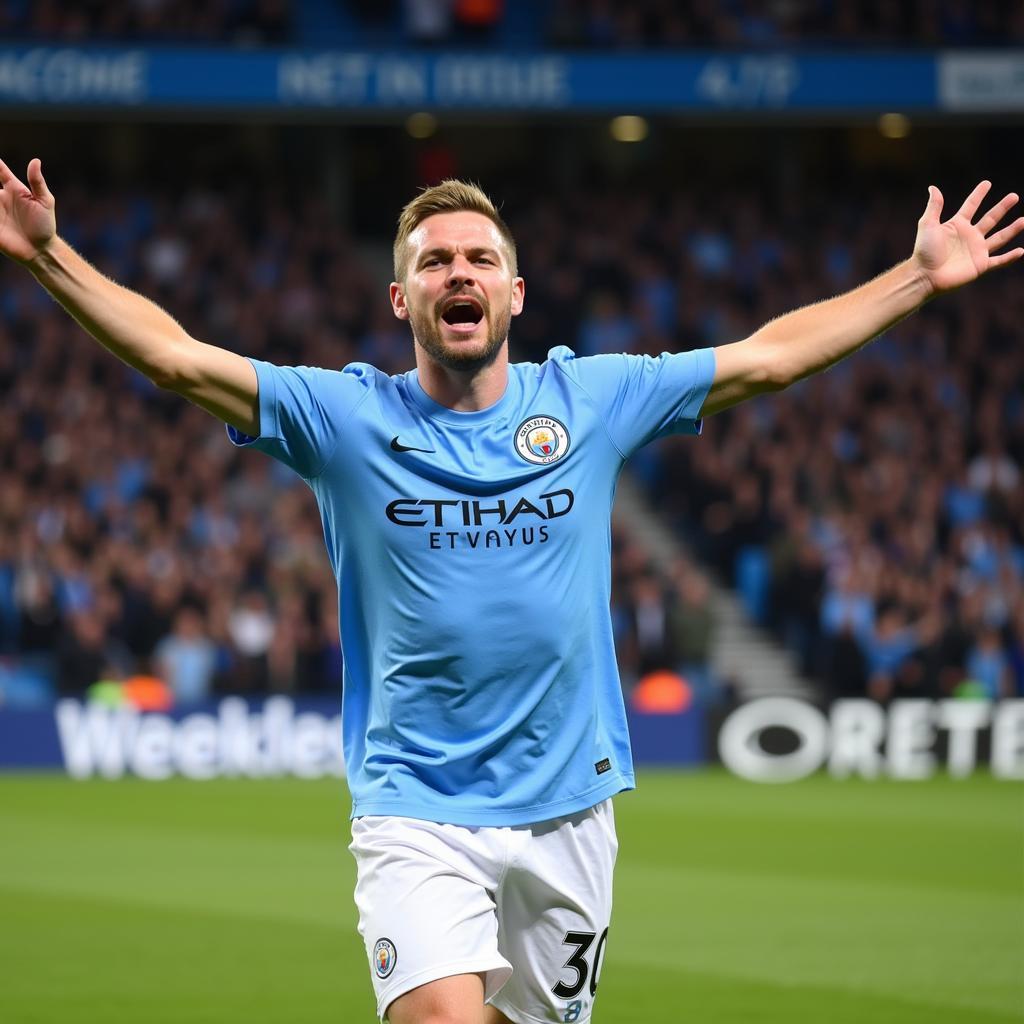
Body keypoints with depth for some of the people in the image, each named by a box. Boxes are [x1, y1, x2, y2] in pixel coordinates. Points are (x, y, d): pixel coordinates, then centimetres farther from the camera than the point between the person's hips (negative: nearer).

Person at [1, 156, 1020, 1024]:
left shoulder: (591, 400, 5)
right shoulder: (346, 416, 0)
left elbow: (768, 357, 10)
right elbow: (177, 357, -5)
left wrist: (922, 277, 10)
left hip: (568, 811, 3)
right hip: (416, 814, -3)